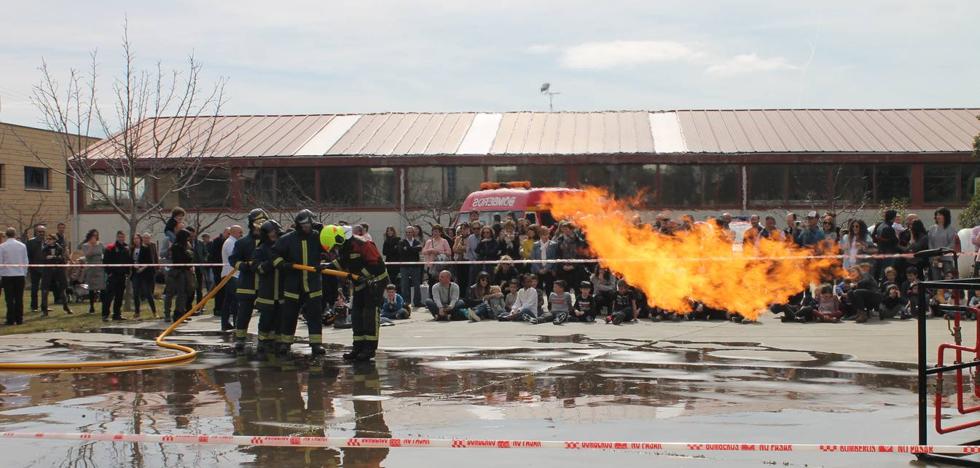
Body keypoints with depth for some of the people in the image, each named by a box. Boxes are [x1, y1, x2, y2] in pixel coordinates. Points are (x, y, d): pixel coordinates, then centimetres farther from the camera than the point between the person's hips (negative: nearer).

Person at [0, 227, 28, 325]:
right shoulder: (22, 246, 1)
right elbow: (26, 261, 6)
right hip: (20, 274, 2)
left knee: (9, 299, 1)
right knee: (19, 298, 6)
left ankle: (11, 320, -1)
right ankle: (19, 319, 6)